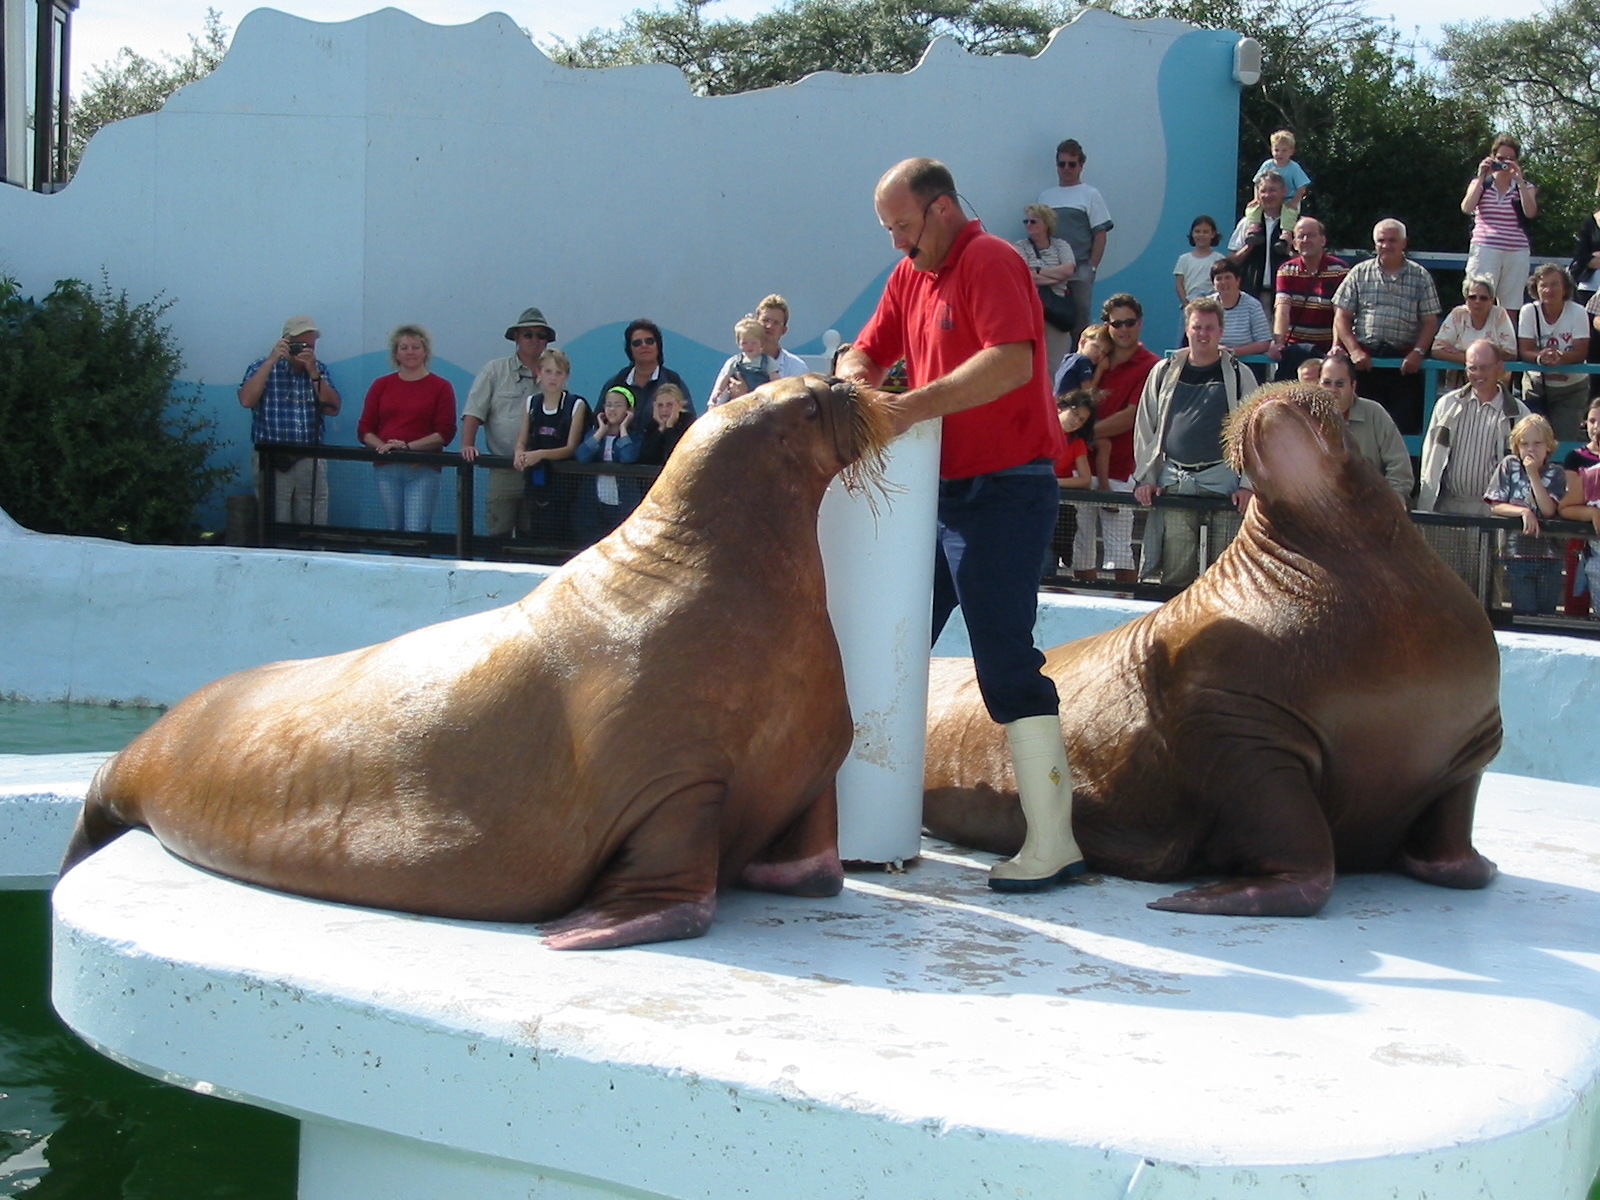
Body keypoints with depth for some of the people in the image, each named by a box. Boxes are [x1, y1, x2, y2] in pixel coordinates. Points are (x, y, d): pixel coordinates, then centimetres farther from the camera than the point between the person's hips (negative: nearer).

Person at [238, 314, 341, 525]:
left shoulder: (320, 369, 11)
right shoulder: (262, 367, 4)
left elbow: (333, 409, -1)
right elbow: (246, 400, -14)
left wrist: (313, 372, -10)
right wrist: (272, 360, -14)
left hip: (311, 461, 2)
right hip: (272, 460, -2)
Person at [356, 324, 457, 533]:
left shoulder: (441, 387, 3)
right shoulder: (381, 385, 12)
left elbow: (445, 433, -3)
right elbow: (364, 429, 10)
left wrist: (408, 446, -13)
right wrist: (381, 446, -10)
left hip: (422, 469, -3)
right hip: (386, 469, 3)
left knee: (416, 531, -12)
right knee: (393, 530, 8)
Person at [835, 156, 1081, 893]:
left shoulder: (989, 262, -12)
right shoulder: (909, 275, 14)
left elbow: (1014, 362, -27)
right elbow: (868, 350, 16)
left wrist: (918, 404, -31)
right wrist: (856, 376, -8)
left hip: (1003, 489, -9)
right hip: (939, 490, 9)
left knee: (1004, 659, -13)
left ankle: (1052, 840, -11)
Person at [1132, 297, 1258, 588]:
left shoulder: (1239, 375, 6)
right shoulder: (1164, 371, 11)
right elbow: (1145, 429, 14)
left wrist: (1247, 484, -6)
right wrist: (1145, 477, 5)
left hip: (1221, 479, -1)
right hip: (1174, 480, 1)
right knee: (1176, 567, -5)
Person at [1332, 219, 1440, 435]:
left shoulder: (1420, 277, 10)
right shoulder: (1360, 274, 11)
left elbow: (1430, 321, 6)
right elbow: (1341, 317, 6)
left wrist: (1418, 352, -9)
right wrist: (1354, 350, -6)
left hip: (1405, 361, 0)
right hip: (1365, 359, 1)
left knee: (1405, 423, -7)